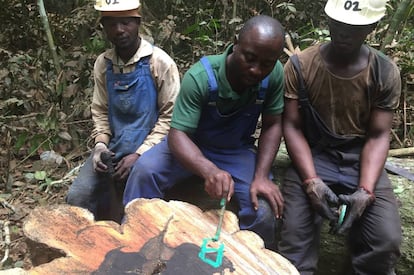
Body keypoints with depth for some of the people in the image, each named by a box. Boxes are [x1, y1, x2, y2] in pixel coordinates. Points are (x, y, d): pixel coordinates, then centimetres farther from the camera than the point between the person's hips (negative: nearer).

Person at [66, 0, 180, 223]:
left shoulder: (160, 62, -11)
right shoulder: (103, 64, 4)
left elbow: (170, 116, -10)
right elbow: (100, 111, 11)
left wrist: (139, 154, -16)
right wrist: (100, 145, -7)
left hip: (149, 149, -4)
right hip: (114, 148, 5)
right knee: (78, 196, -10)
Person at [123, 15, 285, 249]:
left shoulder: (275, 75, -20)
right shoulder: (200, 77, -29)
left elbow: (272, 126, -10)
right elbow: (177, 134, -32)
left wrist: (261, 176, -24)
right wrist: (209, 170, -52)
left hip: (238, 151, 2)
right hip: (191, 144, -1)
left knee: (264, 210, -21)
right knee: (145, 170, -28)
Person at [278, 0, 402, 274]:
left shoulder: (386, 73, -4)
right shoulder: (300, 66, -8)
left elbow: (378, 136, -5)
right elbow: (292, 127, -8)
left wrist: (366, 191, -20)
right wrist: (312, 181, -22)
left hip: (362, 161, 2)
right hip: (312, 158, -1)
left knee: (387, 240, -16)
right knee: (296, 233, -22)